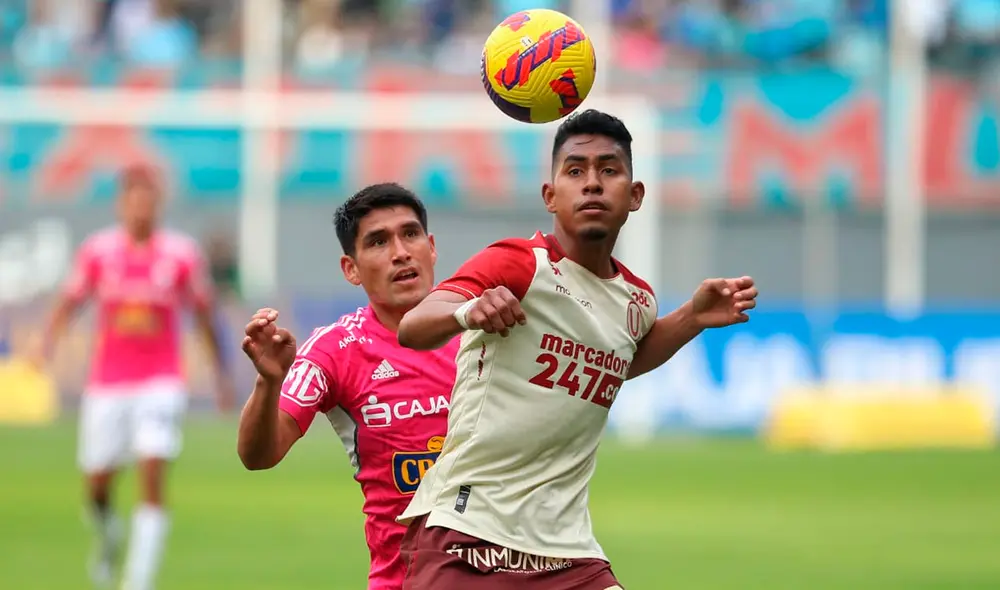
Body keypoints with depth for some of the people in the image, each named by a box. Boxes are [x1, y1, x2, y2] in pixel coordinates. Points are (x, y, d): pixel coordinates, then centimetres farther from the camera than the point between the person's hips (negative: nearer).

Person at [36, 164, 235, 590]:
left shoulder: (182, 254, -3)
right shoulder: (98, 250, -1)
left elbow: (204, 314, 8)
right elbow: (70, 302, 7)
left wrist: (222, 375, 12)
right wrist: (47, 343, -11)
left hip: (161, 383, -1)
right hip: (107, 384, 2)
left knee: (153, 482, -15)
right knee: (97, 486, 7)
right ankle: (108, 536, 41)